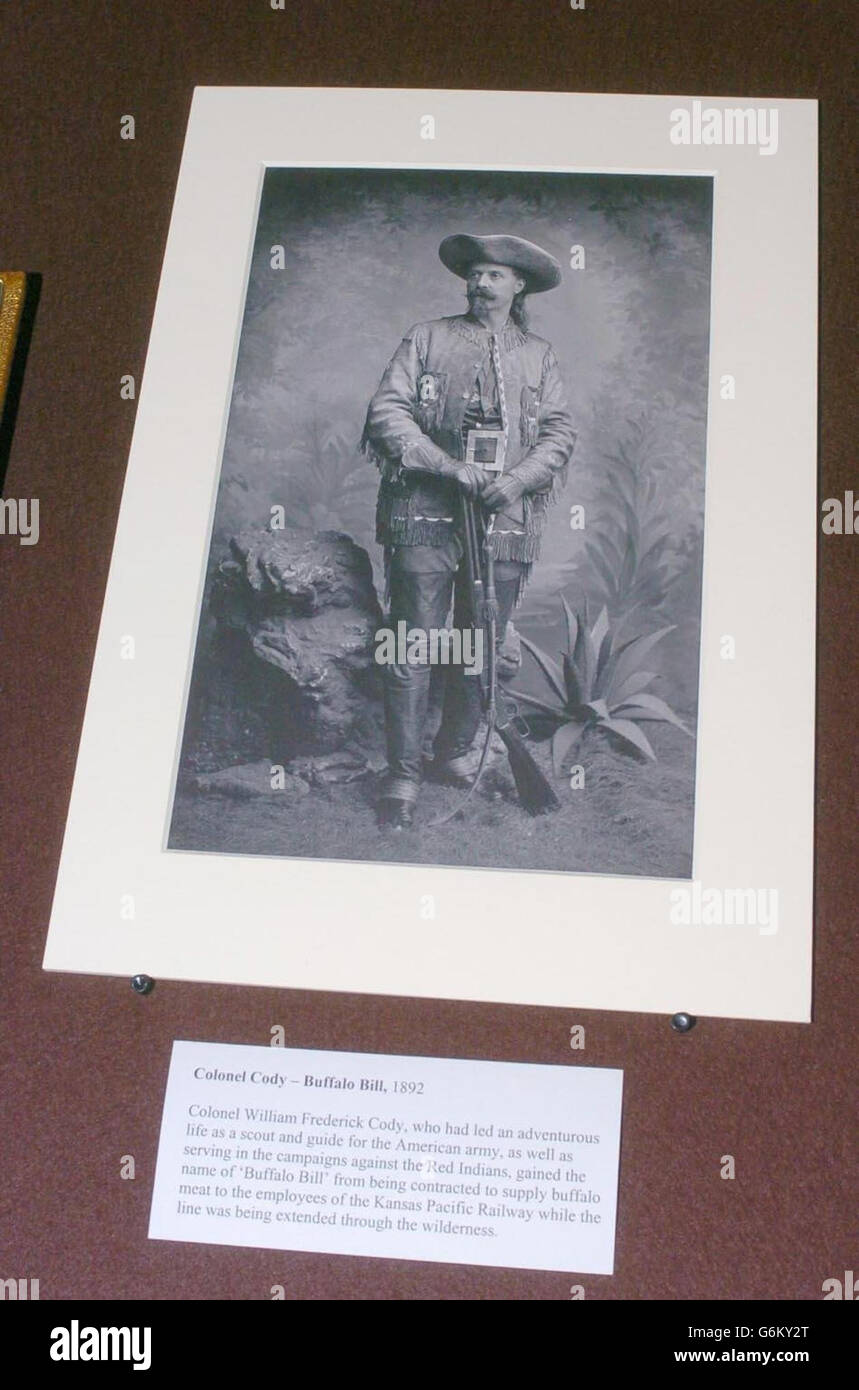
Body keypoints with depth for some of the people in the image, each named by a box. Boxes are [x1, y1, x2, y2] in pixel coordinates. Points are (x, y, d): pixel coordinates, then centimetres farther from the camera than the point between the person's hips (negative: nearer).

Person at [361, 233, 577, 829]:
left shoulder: (539, 356, 15)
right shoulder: (428, 338, 10)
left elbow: (559, 432, 8)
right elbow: (388, 410, 1)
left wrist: (517, 479, -11)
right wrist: (451, 468, -12)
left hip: (507, 518, 3)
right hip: (427, 511, -2)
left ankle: (456, 753, 24)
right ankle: (404, 774, 1)